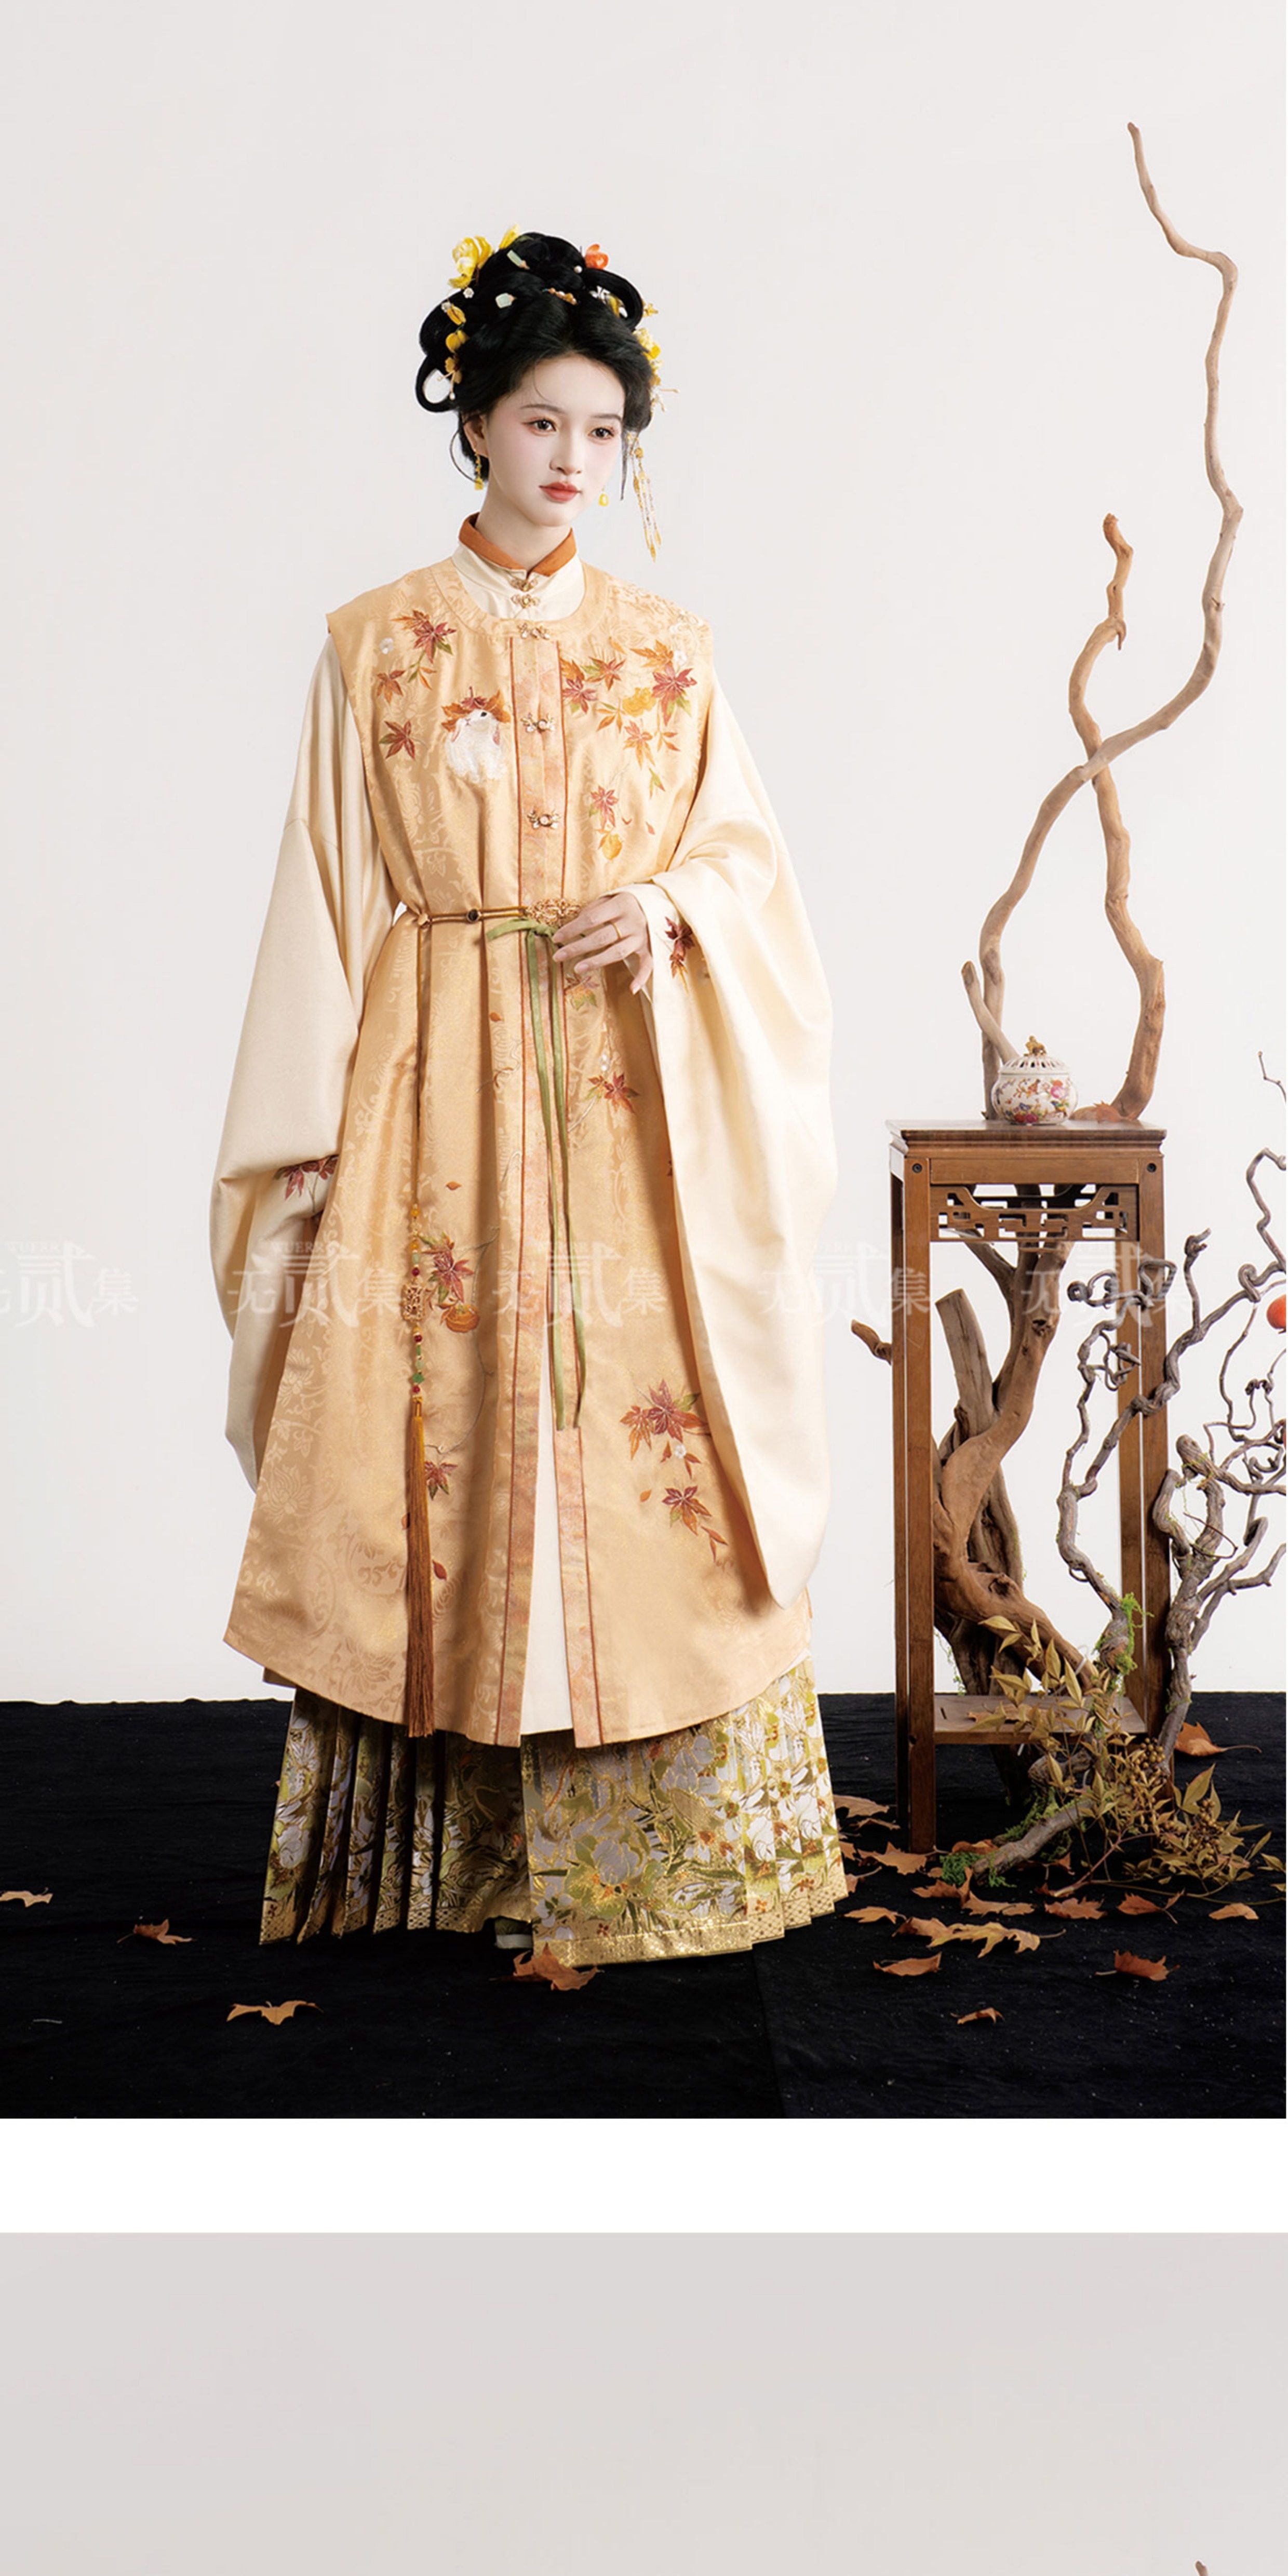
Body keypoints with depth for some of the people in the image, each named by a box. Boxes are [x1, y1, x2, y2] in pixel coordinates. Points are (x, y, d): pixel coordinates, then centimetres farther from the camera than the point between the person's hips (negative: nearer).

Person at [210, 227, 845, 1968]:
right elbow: (328, 896, 3)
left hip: (635, 1101, 2)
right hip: (439, 1093, -1)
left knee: (644, 1428, -1)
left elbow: (750, 850, 13)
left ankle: (656, 1838, 11)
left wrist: (671, 906, -10)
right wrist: (311, 1135, -3)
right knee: (442, 1430, -2)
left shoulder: (666, 649, 12)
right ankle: (449, 1849, 11)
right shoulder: (377, 644, 7)